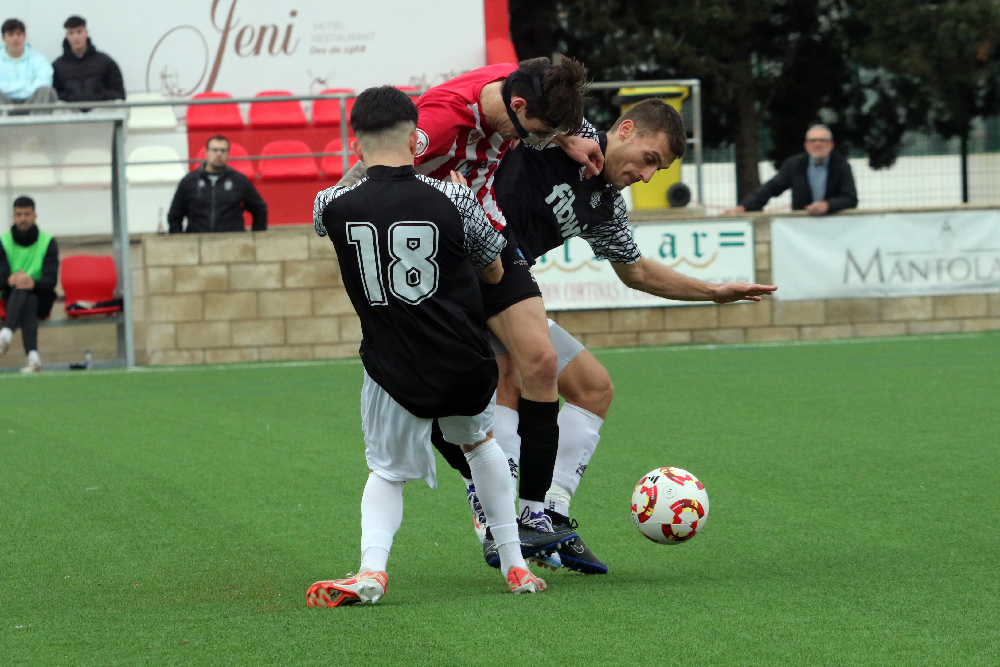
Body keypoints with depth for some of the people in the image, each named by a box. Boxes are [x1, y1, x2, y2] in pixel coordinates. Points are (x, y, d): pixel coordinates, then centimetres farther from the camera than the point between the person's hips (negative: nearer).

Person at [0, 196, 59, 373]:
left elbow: (51, 280, -10)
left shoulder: (48, 242, 2)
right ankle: (32, 356, -59)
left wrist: (34, 283, -33)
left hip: (41, 299, 0)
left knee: (24, 290, -35)